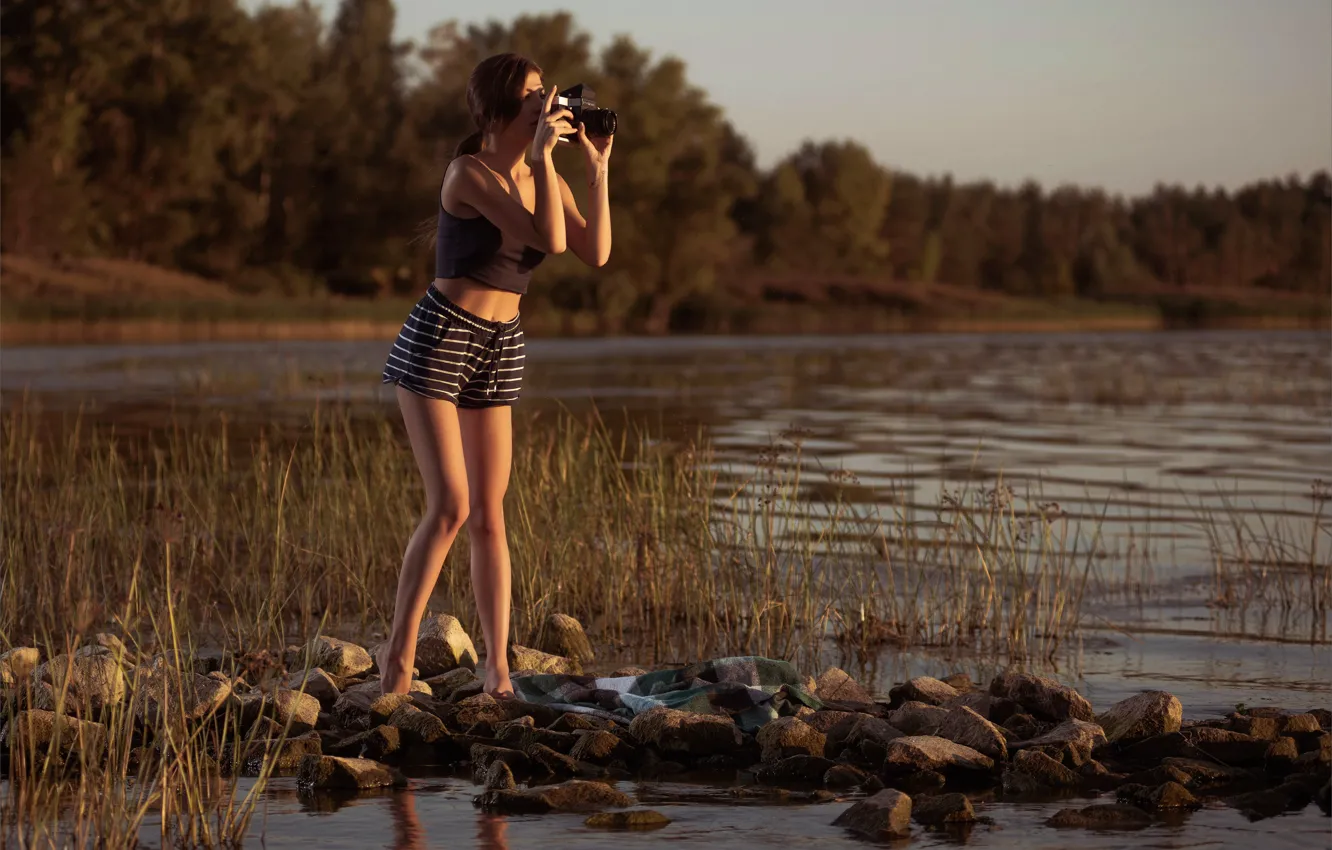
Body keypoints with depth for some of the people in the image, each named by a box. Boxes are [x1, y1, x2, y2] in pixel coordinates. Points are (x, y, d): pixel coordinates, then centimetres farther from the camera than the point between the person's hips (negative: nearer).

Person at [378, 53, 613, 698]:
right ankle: (398, 654, -3)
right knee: (450, 507, -13)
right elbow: (549, 239, -26)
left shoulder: (542, 176, 5)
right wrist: (542, 154, -22)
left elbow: (595, 253, -3)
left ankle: (498, 665, 8)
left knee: (489, 513, 5)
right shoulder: (468, 173, -17)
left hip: (499, 350, 6)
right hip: (438, 339, -6)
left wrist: (597, 168, -4)